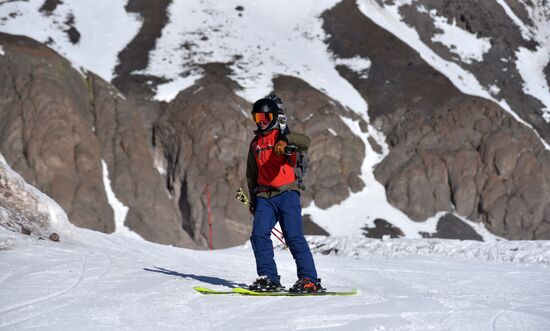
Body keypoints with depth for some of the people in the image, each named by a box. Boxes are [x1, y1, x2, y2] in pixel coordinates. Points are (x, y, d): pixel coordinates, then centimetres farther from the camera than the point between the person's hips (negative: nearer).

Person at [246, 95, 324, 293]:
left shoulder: (283, 137, 0)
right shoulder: (255, 143, 20)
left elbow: (305, 142, -22)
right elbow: (252, 174, 29)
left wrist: (285, 141, -40)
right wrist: (253, 199, 26)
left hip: (286, 193, -6)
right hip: (264, 197, 6)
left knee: (294, 236, -11)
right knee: (259, 235, -9)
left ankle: (309, 279, -10)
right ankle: (269, 278, -5)